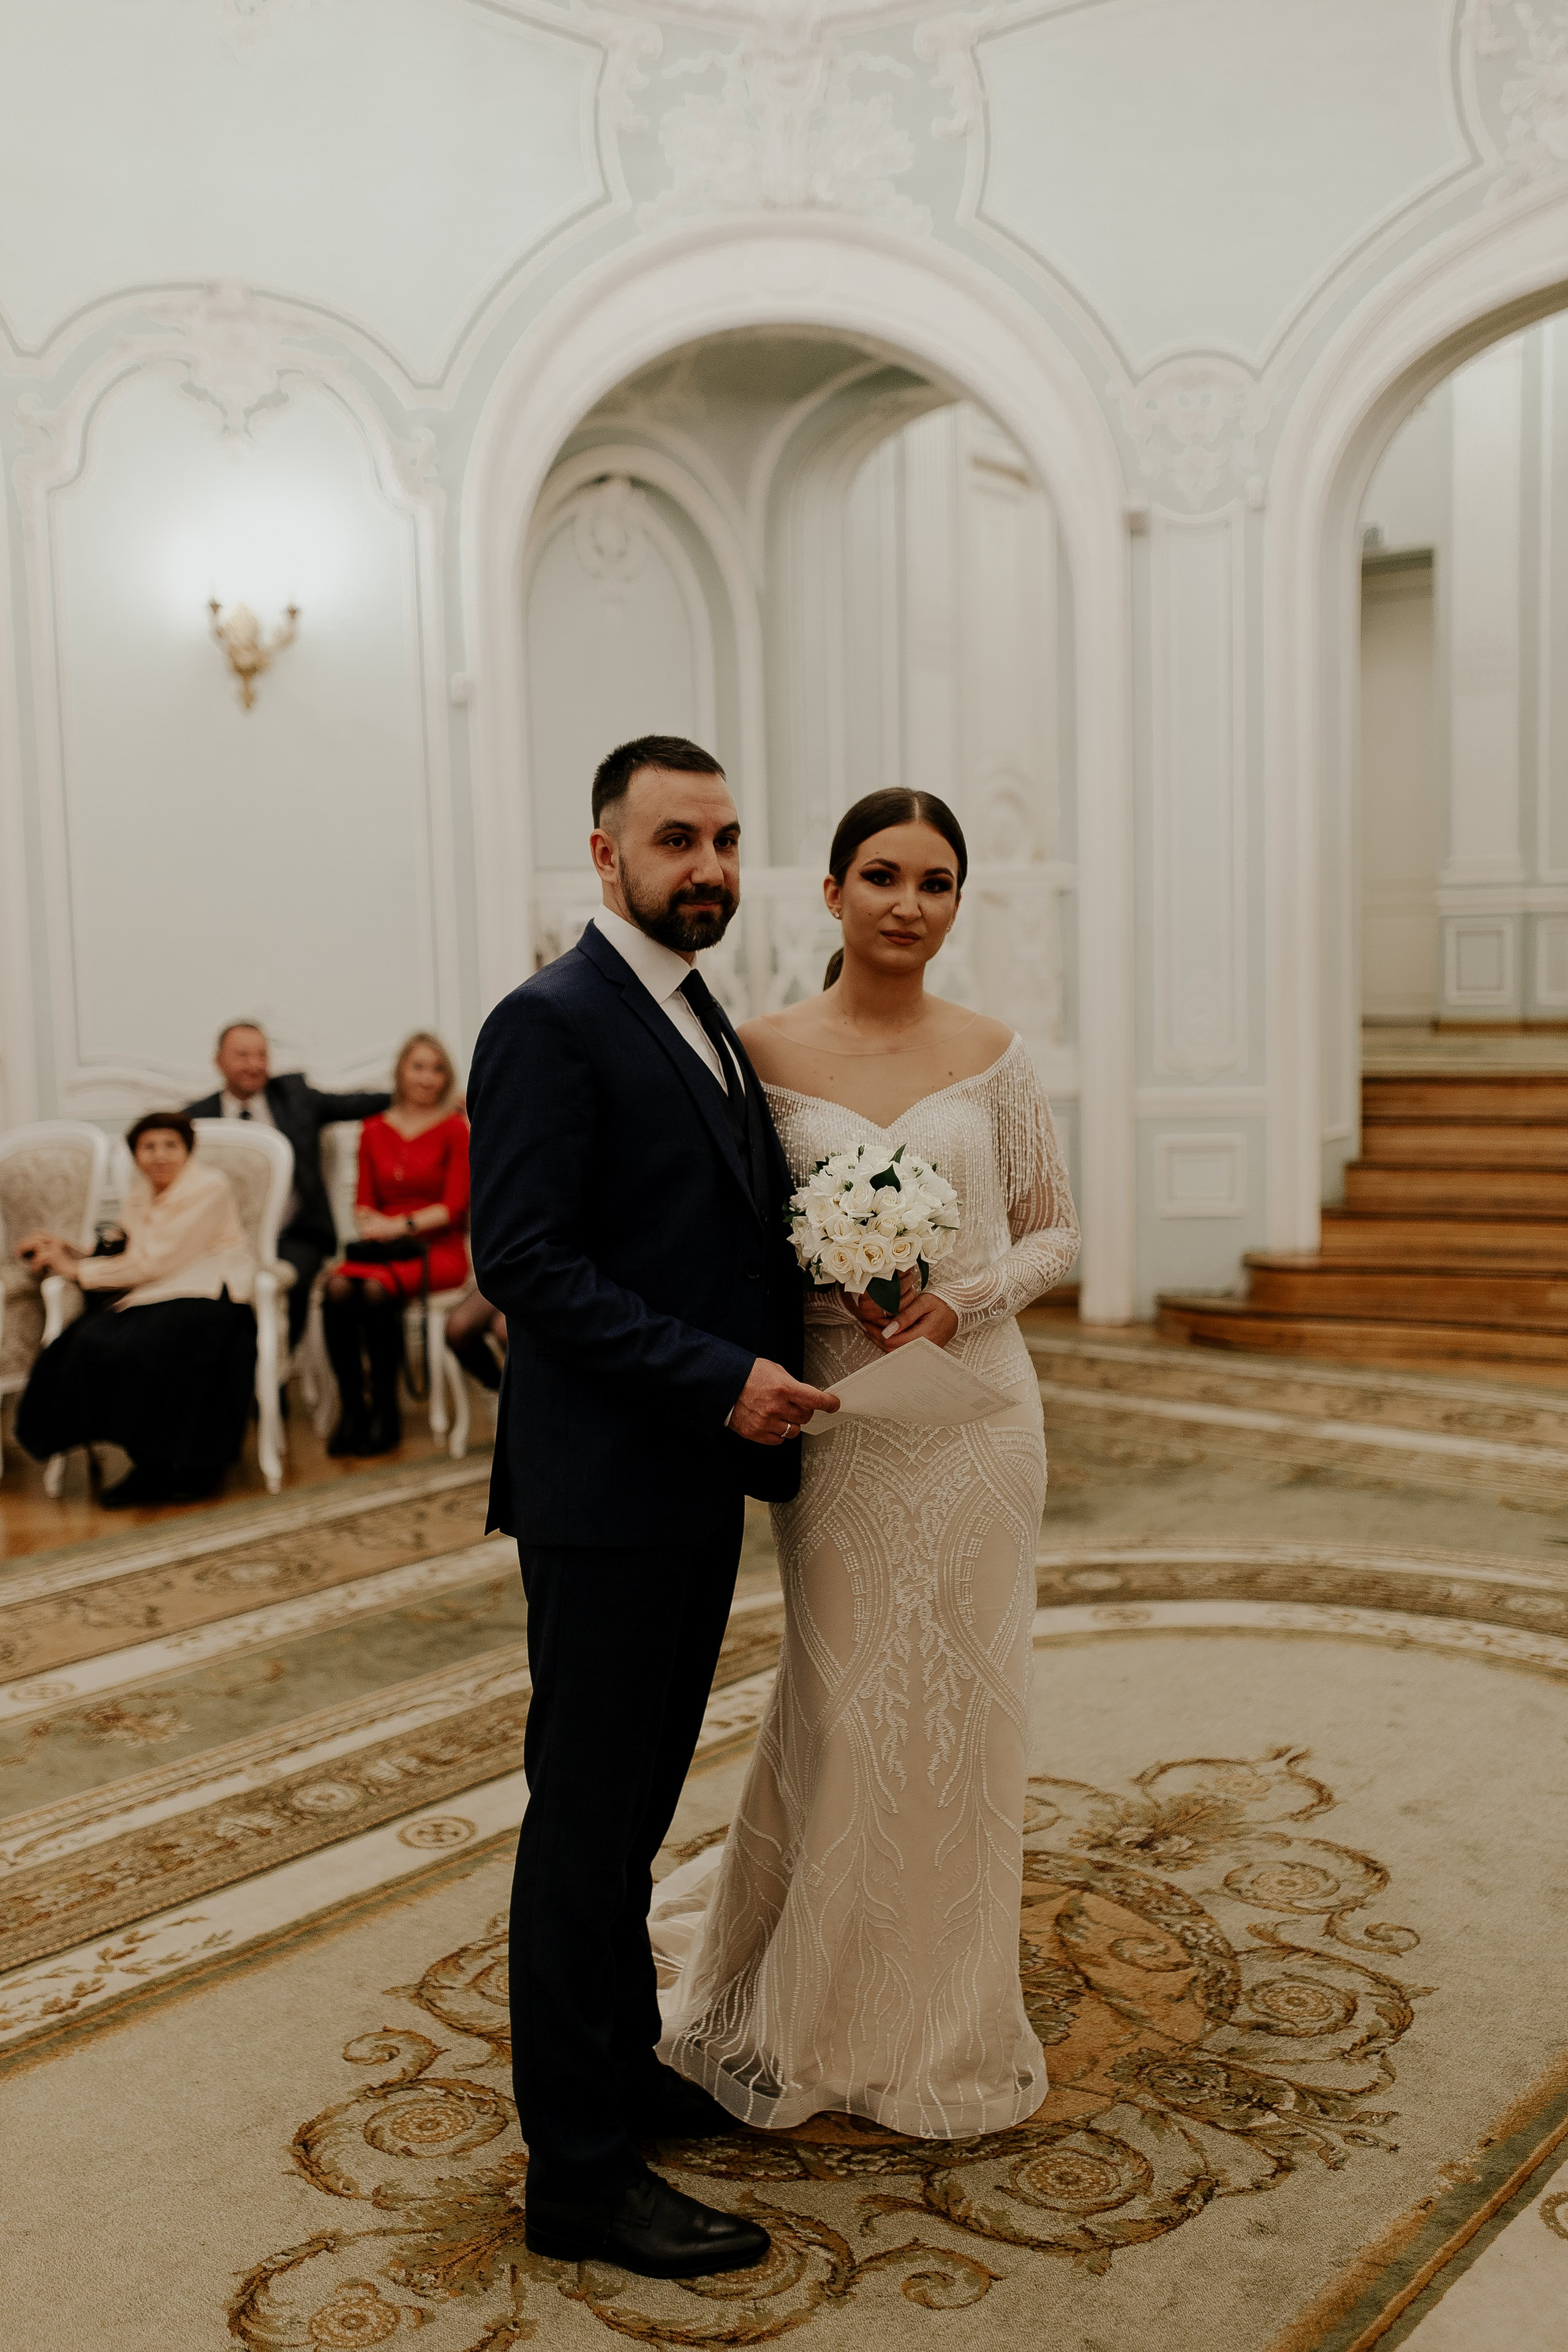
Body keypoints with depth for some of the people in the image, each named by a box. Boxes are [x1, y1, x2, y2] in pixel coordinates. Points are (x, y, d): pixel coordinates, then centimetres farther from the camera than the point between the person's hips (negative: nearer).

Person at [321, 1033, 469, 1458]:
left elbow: (455, 1206, -4)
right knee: (338, 1289, -31)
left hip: (438, 1250, -3)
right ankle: (351, 1408, -23)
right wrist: (369, 1223, -9)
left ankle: (385, 1409, -21)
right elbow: (364, 1203, 14)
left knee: (377, 1291, -34)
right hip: (382, 1247, 3)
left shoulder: (455, 1129, 4)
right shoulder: (374, 1131, 15)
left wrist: (402, 1225, -15)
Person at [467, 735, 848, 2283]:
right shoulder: (550, 1024, -13)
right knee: (587, 1820, 1)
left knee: (635, 1805, 19)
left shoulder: (708, 1025, 15)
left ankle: (621, 2072, 35)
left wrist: (771, 1377, 6)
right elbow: (522, 1260, -20)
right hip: (605, 1489, -9)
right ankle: (579, 2174, 14)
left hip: (696, 1485, 9)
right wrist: (722, 1380, -21)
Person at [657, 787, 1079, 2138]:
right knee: (840, 1709, 6)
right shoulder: (764, 1051, -1)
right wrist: (820, 1287, -13)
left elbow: (1055, 1231, 7)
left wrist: (963, 1299, -11)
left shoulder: (994, 1056, 2)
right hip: (835, 1417, -1)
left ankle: (952, 2023, 30)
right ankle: (824, 2015, 29)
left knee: (963, 1710, 9)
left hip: (974, 1408, 2)